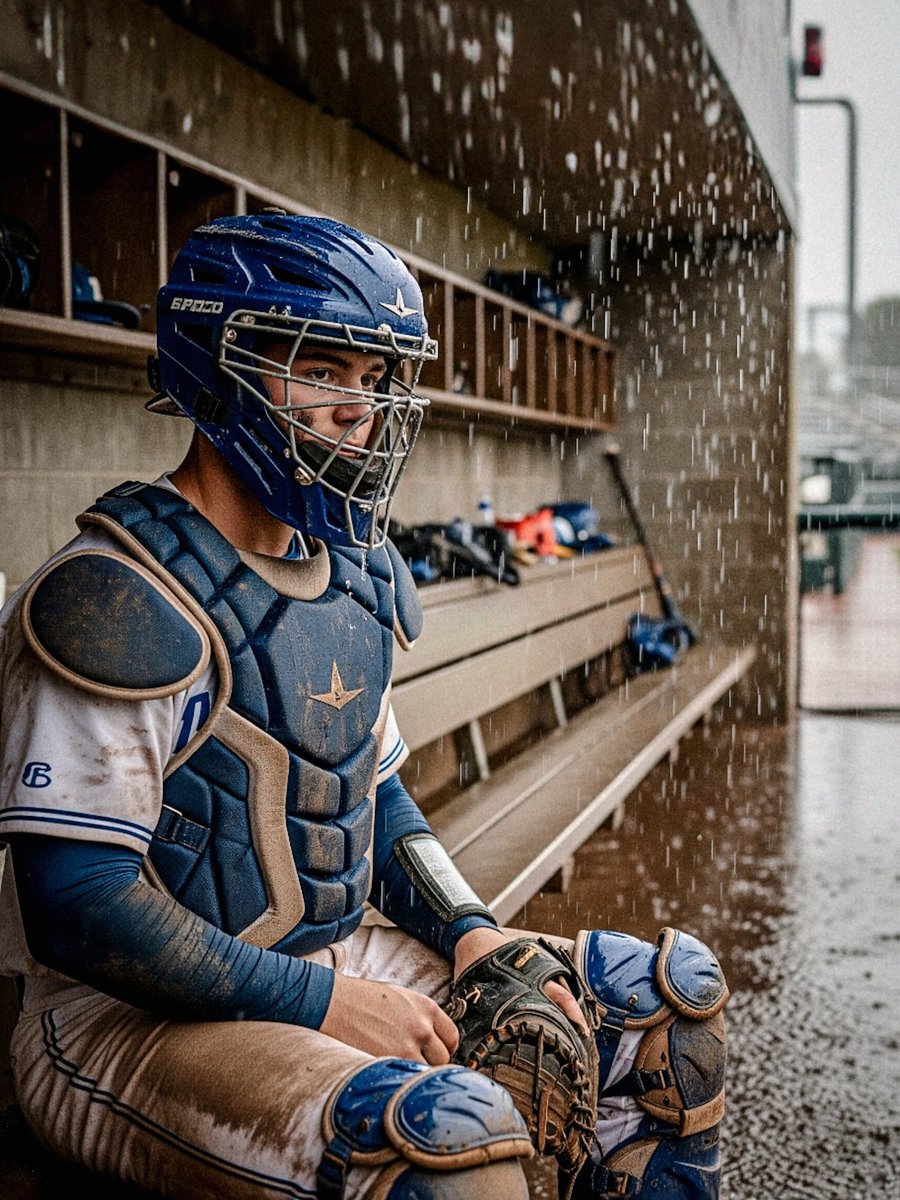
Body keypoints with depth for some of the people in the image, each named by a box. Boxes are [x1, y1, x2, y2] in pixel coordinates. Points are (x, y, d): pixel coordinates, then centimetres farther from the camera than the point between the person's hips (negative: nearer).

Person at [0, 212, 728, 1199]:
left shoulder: (356, 575, 8)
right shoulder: (123, 600, -19)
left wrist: (474, 937, 0)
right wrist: (325, 1003, -21)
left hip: (340, 961, 9)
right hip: (135, 1018, -8)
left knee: (670, 997, 8)